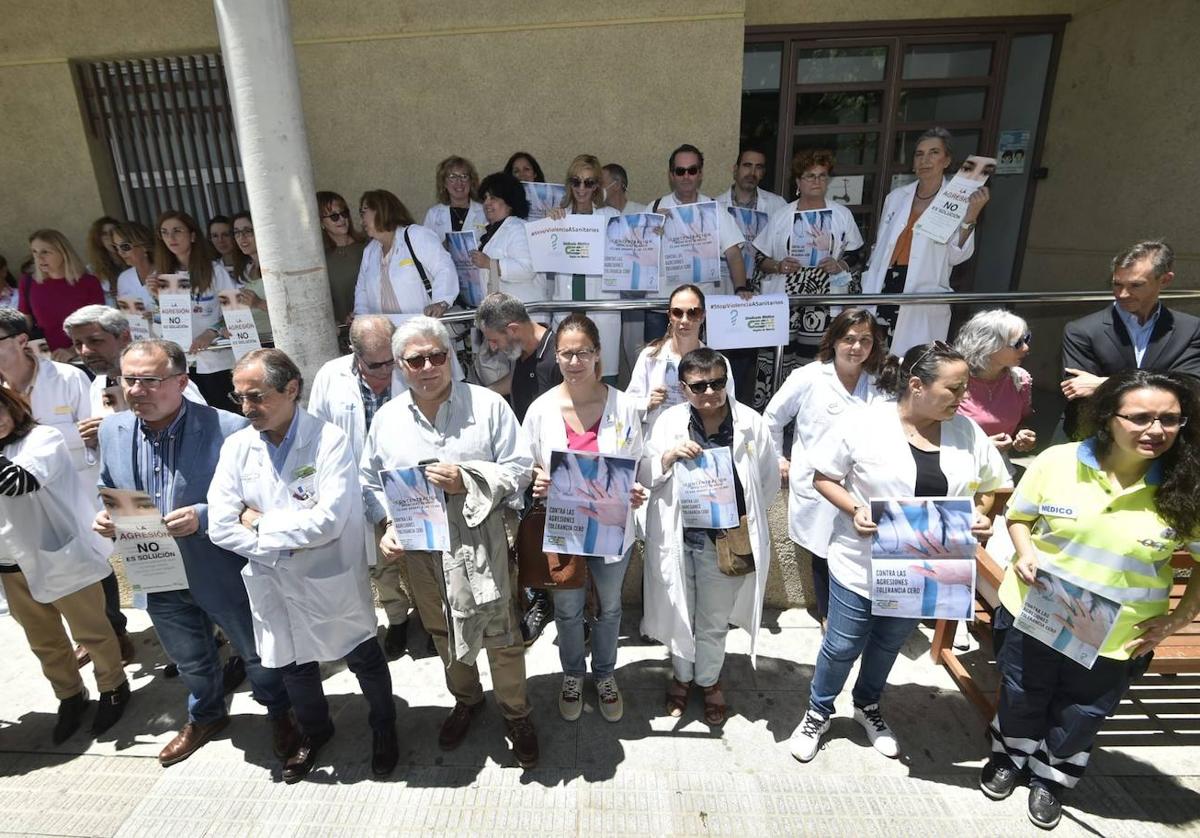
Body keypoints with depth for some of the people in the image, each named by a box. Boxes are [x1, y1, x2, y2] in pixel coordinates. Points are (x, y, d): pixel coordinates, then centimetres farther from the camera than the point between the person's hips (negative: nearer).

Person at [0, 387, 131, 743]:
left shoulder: (43, 438, -13)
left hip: (61, 557, -6)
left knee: (91, 632, 10)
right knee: (43, 641, 19)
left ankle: (113, 688, 31)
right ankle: (69, 696, 38)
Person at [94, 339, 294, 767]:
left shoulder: (228, 429, -23)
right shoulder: (111, 430, -4)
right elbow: (108, 491, 11)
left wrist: (203, 516, -31)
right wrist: (105, 516, -10)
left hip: (222, 572, -5)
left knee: (257, 652, 17)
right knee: (190, 660, 28)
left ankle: (280, 712, 45)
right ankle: (205, 716, 55)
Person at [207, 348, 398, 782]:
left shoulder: (330, 441, -20)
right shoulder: (236, 447, -5)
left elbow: (326, 522, -27)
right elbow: (220, 528, -9)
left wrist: (260, 523, -16)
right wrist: (291, 542, -16)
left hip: (332, 583, -4)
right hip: (274, 586, 4)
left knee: (364, 660, 16)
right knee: (292, 665, 24)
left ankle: (384, 727, 45)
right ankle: (314, 730, 53)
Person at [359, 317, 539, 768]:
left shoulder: (487, 405, -10)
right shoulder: (386, 418, 0)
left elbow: (519, 468, -9)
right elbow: (371, 482, 9)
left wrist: (467, 480, -22)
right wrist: (387, 525, -7)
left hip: (480, 543, -3)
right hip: (421, 546, 3)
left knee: (501, 634, 8)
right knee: (443, 632, 22)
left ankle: (516, 714, 34)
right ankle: (466, 700, 49)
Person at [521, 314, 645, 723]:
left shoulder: (623, 406, -12)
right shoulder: (541, 408, -10)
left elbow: (638, 465, -2)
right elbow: (527, 466, 0)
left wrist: (636, 492, -21)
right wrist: (537, 482, -22)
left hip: (612, 527, 0)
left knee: (610, 607, 21)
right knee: (568, 609, 20)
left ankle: (605, 675, 48)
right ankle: (572, 676, 48)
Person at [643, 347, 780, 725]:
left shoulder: (751, 423, -8)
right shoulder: (669, 421, -6)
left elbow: (769, 480, 4)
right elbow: (647, 475, -3)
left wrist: (745, 520, 0)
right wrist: (670, 454, -22)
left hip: (725, 537, 0)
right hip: (677, 534, 1)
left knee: (714, 618, 18)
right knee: (679, 612, 19)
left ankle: (709, 680, 43)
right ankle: (682, 676, 44)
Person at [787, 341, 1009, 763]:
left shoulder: (966, 431, -6)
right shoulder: (866, 423, -19)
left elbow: (988, 486, 7)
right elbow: (823, 477, -10)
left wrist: (981, 515, -13)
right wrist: (854, 509, -25)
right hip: (861, 563, -4)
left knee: (889, 644, 25)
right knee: (843, 646, 12)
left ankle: (868, 706, 52)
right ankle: (818, 713, 38)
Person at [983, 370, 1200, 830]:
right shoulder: (1057, 462, -16)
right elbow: (1018, 515, 0)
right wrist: (1024, 551, -17)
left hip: (1115, 638, 0)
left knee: (1081, 716, 23)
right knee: (1020, 697, 23)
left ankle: (1051, 777, 51)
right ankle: (1008, 756, 52)